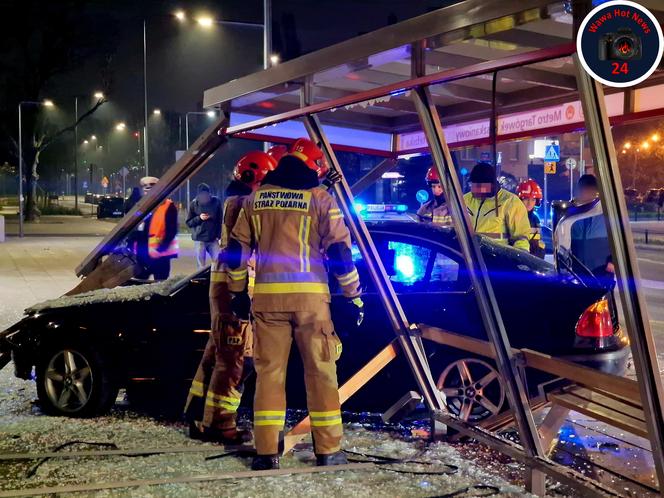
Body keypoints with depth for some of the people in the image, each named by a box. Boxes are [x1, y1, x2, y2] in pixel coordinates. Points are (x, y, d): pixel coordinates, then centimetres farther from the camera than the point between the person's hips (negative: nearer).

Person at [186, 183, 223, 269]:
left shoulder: (216, 201, -2)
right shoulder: (194, 204, -2)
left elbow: (220, 220, 6)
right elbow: (188, 222, 3)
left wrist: (219, 235, 0)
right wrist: (199, 218, -14)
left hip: (213, 239, 1)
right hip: (199, 239, -1)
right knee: (201, 267, 2)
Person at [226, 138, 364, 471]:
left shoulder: (256, 198, 11)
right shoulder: (320, 198, 1)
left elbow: (237, 249, 12)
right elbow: (339, 252, -2)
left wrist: (238, 292, 21)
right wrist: (354, 296, 4)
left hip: (266, 294, 3)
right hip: (309, 294, -2)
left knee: (269, 371, 7)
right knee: (320, 371, 6)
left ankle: (267, 452, 7)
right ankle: (328, 450, 9)